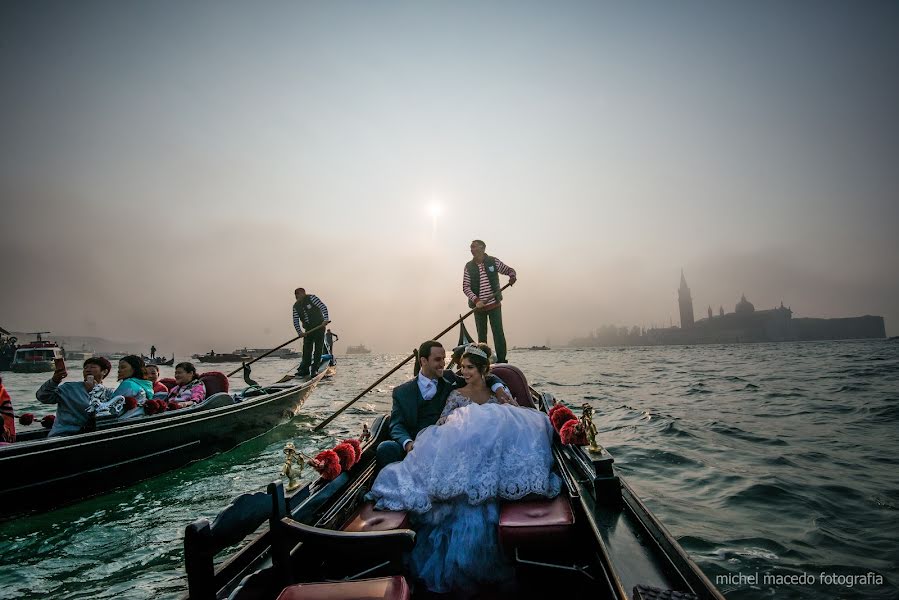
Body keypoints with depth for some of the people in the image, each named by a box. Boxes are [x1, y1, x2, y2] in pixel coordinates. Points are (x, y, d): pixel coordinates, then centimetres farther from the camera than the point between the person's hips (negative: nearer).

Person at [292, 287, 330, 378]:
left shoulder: (311, 298, -10)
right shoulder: (296, 306, 6)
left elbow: (323, 307, -15)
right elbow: (295, 321, 6)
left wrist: (326, 319, -27)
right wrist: (299, 332, -8)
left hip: (319, 327, -5)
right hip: (308, 330, 5)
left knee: (318, 349, -3)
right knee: (307, 350, 1)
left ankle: (314, 369, 2)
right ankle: (304, 370, 5)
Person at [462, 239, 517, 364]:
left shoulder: (493, 261, -1)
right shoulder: (468, 266, 1)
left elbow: (509, 270, 8)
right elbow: (466, 287, -4)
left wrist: (512, 277, -16)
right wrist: (476, 300, -18)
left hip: (494, 304, -1)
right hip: (478, 306, 2)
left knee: (498, 332, -4)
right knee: (481, 335, 8)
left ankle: (501, 360, 0)